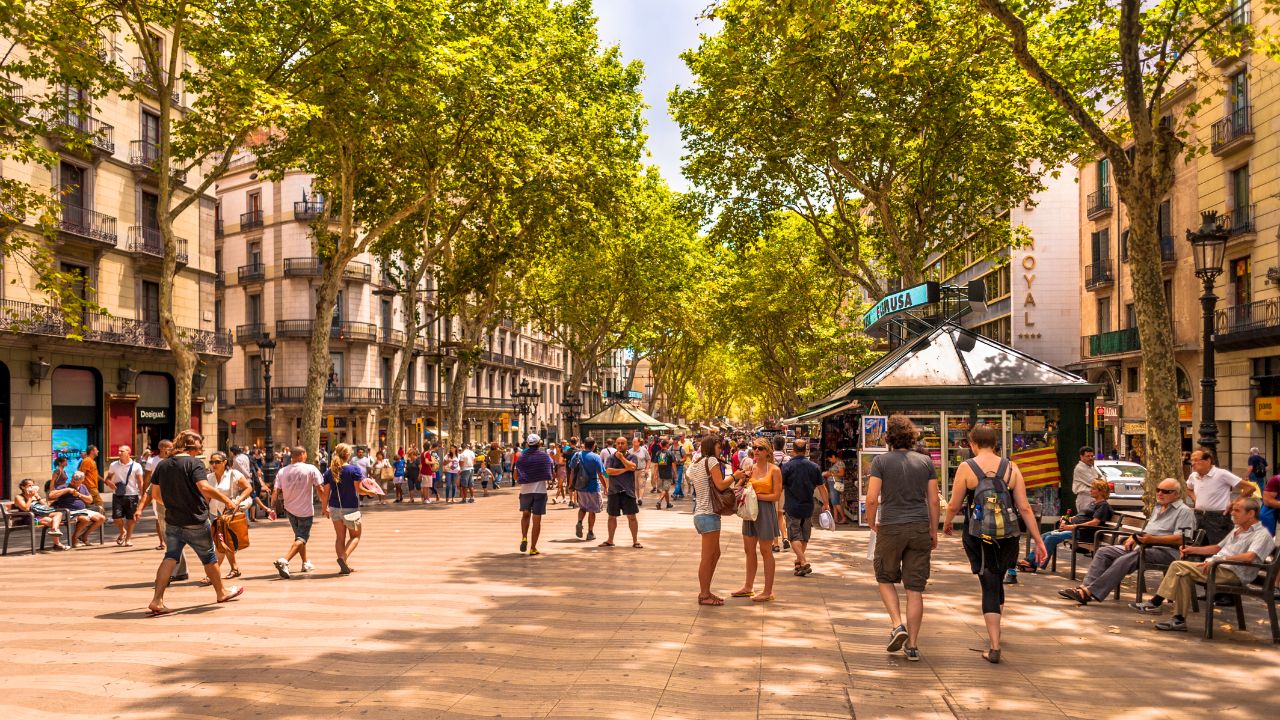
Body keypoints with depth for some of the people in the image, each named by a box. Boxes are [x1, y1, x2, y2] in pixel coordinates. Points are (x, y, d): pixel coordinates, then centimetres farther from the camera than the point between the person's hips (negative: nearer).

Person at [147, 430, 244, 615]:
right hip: (195, 522, -5)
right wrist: (226, 500, -17)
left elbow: (156, 493, 11)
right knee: (209, 557, 12)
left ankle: (157, 600, -7)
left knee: (170, 558, 6)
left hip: (172, 522, 5)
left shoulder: (162, 464, 5)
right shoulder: (194, 463, -14)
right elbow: (204, 487, -26)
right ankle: (221, 592, 28)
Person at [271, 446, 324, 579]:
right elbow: (320, 488, -11)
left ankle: (305, 563, 34)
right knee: (302, 539, 0)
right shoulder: (310, 469, -12)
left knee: (299, 536, 23)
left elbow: (275, 492, -8)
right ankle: (284, 561, -22)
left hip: (290, 509, 5)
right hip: (306, 510, -5)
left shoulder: (282, 472, -4)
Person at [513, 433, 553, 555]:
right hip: (540, 490, -1)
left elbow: (515, 477, 4)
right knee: (536, 520, 3)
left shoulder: (521, 457, 1)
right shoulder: (545, 457, -2)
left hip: (525, 491, 2)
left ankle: (524, 538, 2)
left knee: (525, 515, 22)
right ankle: (533, 548, 5)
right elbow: (553, 475, 3)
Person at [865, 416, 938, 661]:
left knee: (886, 579, 18)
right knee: (915, 588, 6)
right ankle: (912, 646, 9)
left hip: (890, 528, -2)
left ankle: (897, 625, -1)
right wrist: (934, 532, 13)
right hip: (920, 529, 3)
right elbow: (933, 501, 4)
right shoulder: (925, 462, 4)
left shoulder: (881, 461, -5)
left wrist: (872, 523, 6)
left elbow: (872, 498, -11)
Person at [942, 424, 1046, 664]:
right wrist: (1038, 540, 4)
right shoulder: (1011, 468, -1)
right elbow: (1025, 508, -2)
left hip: (978, 536, -3)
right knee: (998, 581, 22)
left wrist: (946, 523, 16)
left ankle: (995, 647, -2)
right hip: (1007, 537, 3)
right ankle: (994, 633, 41)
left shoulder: (966, 468, -7)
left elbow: (954, 505, -4)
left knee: (989, 587, 3)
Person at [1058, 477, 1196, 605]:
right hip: (1141, 546, 9)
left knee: (1124, 560, -32)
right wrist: (1134, 537, 10)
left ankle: (1092, 593, -39)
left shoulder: (1184, 511, -1)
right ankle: (1086, 586, -20)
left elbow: (1181, 539, -14)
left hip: (1165, 551, -9)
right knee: (1103, 551, -8)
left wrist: (1152, 539, -24)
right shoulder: (1157, 508, 28)